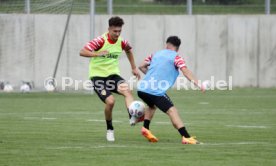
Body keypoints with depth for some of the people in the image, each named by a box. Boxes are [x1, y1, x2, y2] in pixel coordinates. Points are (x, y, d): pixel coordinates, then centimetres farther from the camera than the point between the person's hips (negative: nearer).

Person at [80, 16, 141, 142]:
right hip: (98, 75, -4)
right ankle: (110, 130, 4)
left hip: (113, 74, 4)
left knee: (127, 90, -28)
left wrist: (134, 68, 23)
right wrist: (98, 54, -40)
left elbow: (128, 50, 27)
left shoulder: (121, 42, 1)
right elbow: (82, 52, -24)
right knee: (110, 101, -20)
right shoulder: (100, 41, -15)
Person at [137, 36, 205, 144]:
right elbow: (185, 71, -11)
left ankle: (145, 128, 23)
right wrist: (197, 84, -18)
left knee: (152, 105, 35)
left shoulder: (155, 54, 20)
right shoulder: (176, 57, 3)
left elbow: (142, 67, 23)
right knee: (172, 111, -10)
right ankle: (186, 137, -23)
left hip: (141, 89, 6)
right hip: (156, 91, -6)